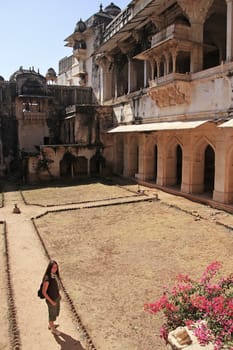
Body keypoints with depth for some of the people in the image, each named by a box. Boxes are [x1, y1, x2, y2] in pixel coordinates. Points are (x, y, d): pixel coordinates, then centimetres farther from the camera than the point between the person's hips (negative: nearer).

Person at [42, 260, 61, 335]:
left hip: (57, 298, 8)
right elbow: (44, 292, -25)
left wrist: (58, 293, 8)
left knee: (56, 312, 28)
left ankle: (50, 325, 53)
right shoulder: (47, 278, -33)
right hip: (51, 300, -8)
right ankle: (53, 329, 42)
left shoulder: (55, 275, -10)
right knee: (52, 314, 17)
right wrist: (51, 301, -19)